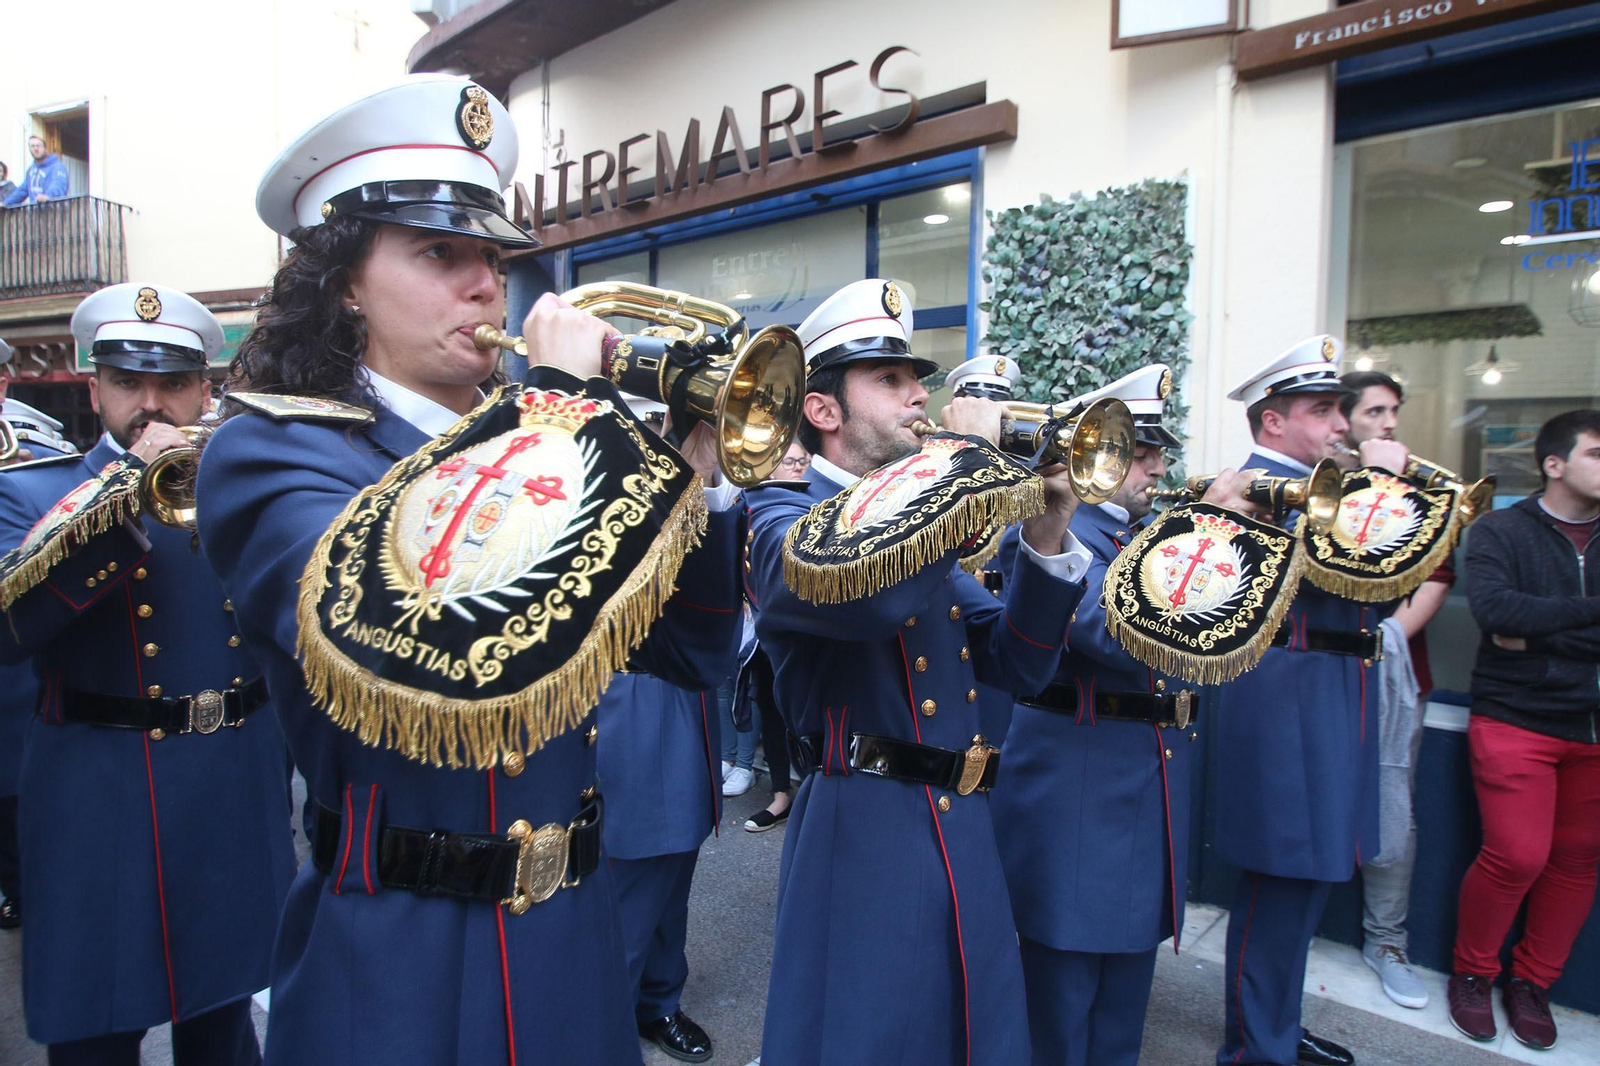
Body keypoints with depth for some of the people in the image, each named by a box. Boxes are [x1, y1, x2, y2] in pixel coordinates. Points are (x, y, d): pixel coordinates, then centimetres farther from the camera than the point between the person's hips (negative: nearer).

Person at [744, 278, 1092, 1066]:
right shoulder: (781, 514, -9)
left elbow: (1017, 664, 10)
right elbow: (871, 592, -33)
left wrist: (1046, 541, -6)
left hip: (964, 828, 8)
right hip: (862, 833, -7)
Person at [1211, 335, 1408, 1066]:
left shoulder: (1308, 482, 18)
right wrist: (1378, 478, -17)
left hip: (1328, 699, 10)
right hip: (1288, 700, -10)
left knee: (1305, 875, 19)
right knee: (1279, 885, -2)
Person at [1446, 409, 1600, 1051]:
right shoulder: (1501, 530, -2)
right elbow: (1492, 608, -20)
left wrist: (1537, 637, -13)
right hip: (1518, 718, -4)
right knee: (1517, 854, -8)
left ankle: (1532, 984, 26)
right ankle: (1472, 973, 15)